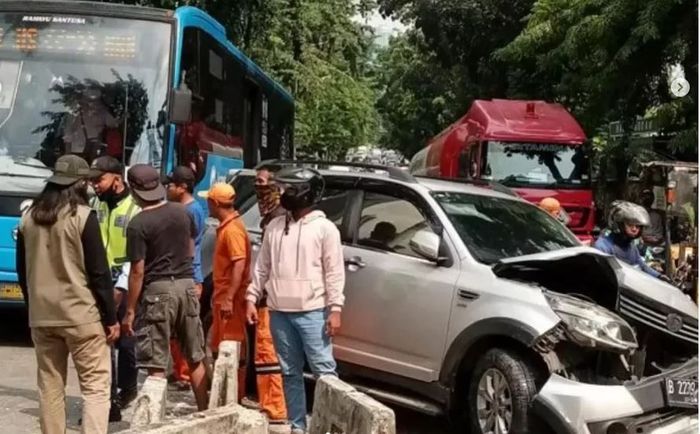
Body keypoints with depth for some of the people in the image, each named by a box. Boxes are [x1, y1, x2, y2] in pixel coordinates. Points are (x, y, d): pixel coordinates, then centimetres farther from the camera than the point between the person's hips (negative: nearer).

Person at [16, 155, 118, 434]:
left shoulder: (29, 217, 8)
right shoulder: (82, 216, -10)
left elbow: (22, 271, 15)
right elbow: (98, 272, -10)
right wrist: (111, 317, -5)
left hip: (41, 316, 6)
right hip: (81, 314, -6)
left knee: (49, 387, 12)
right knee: (96, 386, -3)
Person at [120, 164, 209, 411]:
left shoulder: (138, 224, -13)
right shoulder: (182, 212, 5)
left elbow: (138, 271, -13)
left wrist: (129, 311, -7)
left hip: (157, 290, -6)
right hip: (186, 285, 6)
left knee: (156, 365, -1)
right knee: (195, 358, 16)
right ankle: (203, 411, 23)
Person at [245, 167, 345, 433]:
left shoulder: (324, 228, -4)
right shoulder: (274, 227, 11)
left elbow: (334, 272, -7)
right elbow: (262, 267, 15)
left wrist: (335, 309, -12)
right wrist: (252, 298, 7)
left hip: (312, 313, -5)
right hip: (280, 313, 5)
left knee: (324, 371, -4)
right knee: (290, 373, 11)